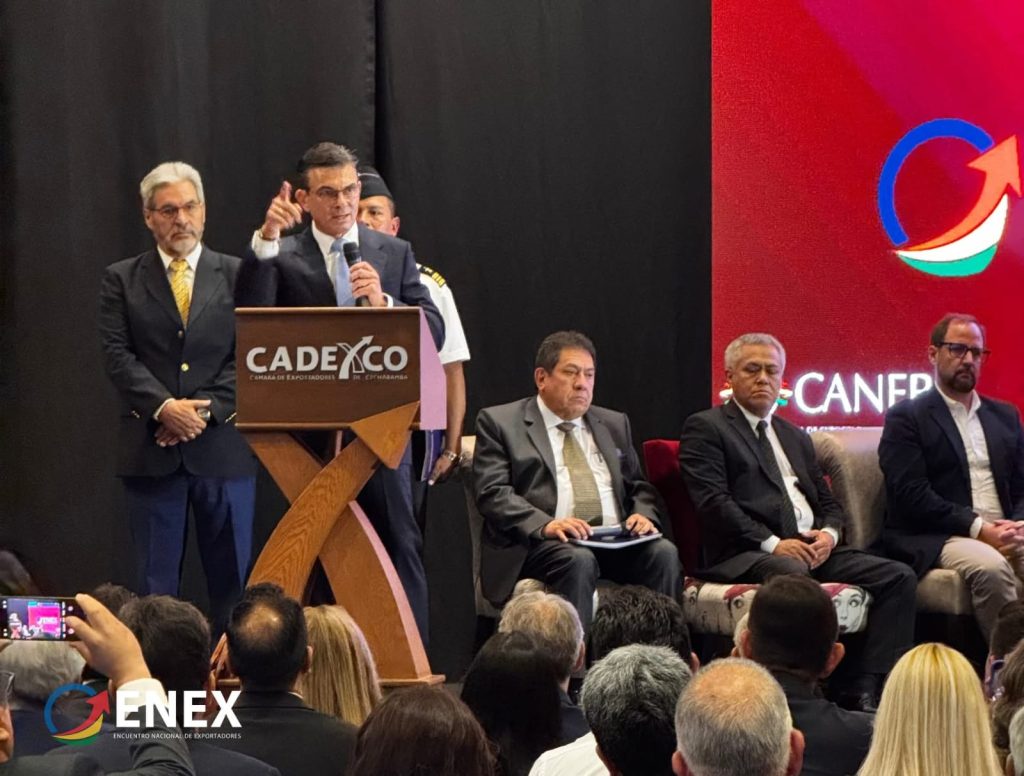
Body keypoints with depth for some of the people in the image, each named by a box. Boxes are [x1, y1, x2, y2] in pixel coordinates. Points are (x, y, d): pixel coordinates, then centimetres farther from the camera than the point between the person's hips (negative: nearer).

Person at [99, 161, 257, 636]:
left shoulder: (238, 275, 8)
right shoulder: (121, 280, 7)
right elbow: (119, 356, -2)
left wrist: (206, 409, -12)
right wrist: (164, 407, -16)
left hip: (223, 448, 0)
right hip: (151, 450, 0)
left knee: (231, 578, 4)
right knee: (157, 583, 3)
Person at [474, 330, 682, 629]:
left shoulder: (615, 424, 25)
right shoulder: (499, 422, 9)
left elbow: (640, 487, 24)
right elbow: (493, 493, -2)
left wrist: (643, 515, -2)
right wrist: (545, 524, -20)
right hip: (541, 544, -4)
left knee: (663, 552, -26)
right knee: (578, 561, -37)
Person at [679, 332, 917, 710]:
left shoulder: (795, 437, 29)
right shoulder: (705, 428, 6)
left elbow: (828, 503, 25)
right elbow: (713, 502, -7)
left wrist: (828, 534, 0)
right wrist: (771, 542, -16)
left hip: (813, 549, 7)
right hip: (744, 553, -7)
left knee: (898, 577, -13)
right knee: (793, 575, -40)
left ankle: (865, 691, -20)